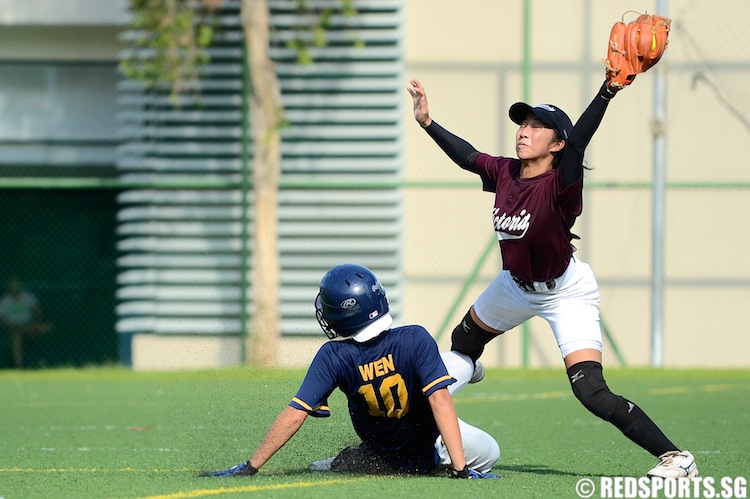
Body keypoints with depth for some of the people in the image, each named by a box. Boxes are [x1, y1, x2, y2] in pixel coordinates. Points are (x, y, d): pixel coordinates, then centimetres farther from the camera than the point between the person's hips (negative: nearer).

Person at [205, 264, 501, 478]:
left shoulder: (333, 357, -21)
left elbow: (294, 416, -22)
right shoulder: (415, 340, -25)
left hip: (382, 460, 2)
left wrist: (249, 468, -17)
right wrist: (460, 468, -29)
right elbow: (439, 401, -29)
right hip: (428, 456, -2)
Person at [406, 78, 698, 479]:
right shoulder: (504, 173, -15)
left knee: (592, 392, -21)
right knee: (464, 340, 32)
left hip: (566, 292, -8)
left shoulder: (560, 184, -33)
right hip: (517, 284, 8)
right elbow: (466, 155, 4)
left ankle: (675, 457, -16)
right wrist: (427, 122, 0)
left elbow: (577, 141, -52)